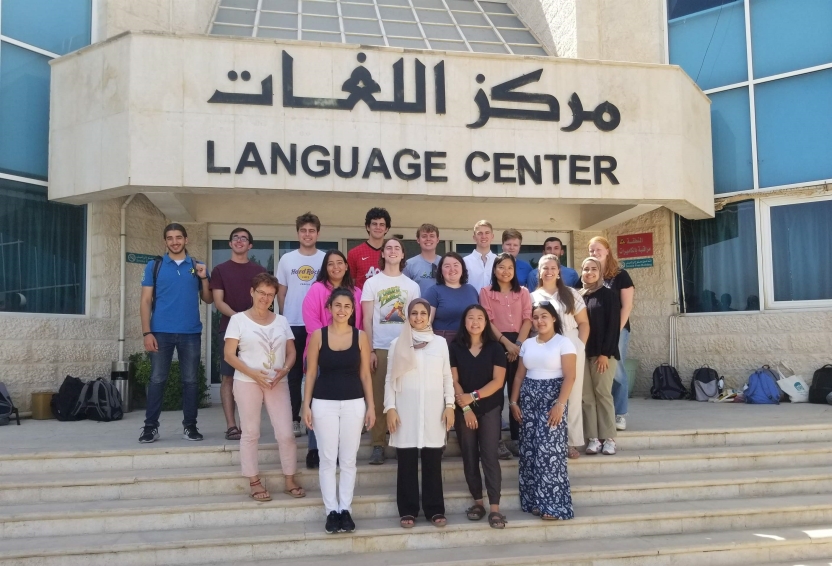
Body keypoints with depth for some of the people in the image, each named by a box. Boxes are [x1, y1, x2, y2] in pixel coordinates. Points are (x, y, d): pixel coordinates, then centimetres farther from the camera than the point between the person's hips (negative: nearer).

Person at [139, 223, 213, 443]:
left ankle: (190, 426, 13)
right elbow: (146, 301, 2)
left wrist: (204, 278, -6)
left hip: (191, 333, 1)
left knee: (190, 381, 5)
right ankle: (150, 426, 7)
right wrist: (147, 332, -7)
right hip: (161, 332, -1)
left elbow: (208, 300, 11)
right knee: (157, 380, 0)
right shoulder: (155, 266, 6)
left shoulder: (197, 266, 10)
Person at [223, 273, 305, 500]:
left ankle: (290, 480, 13)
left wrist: (284, 370, -12)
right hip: (248, 383, -3)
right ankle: (254, 482, 14)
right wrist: (253, 373, -18)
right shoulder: (238, 319, -2)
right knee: (251, 433, 4)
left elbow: (291, 352, 9)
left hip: (278, 383, 3)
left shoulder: (282, 321, 9)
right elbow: (229, 355, -7)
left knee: (286, 433, 0)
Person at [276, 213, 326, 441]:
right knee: (294, 374, 6)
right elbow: (281, 292, 10)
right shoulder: (286, 259, 6)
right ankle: (294, 419, 12)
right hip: (293, 325, 1)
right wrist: (285, 317, 6)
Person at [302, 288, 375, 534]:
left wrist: (371, 406, 1)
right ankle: (332, 510, 15)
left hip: (354, 403, 1)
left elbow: (365, 374, 5)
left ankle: (346, 509, 18)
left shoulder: (360, 336, 2)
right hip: (324, 403, -1)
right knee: (327, 459, 4)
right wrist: (306, 405, -3)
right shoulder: (318, 335, -1)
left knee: (348, 460, 7)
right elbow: (311, 372, 1)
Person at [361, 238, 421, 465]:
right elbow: (367, 320, 2)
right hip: (380, 347, -1)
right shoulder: (372, 283, 5)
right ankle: (378, 445, 4)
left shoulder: (412, 286, 10)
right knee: (379, 397, -1)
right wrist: (369, 350, -5)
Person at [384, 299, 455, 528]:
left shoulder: (440, 342, 8)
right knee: (407, 463, 3)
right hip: (405, 412, -1)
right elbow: (390, 379, 3)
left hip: (433, 412, 1)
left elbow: (447, 377, 8)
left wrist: (449, 405, 1)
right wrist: (390, 408, -5)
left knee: (433, 463, 4)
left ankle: (435, 510, 14)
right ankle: (408, 511, 12)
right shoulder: (398, 343, 4)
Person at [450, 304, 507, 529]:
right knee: (469, 456, 7)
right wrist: (465, 407, -11)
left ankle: (495, 508, -4)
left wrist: (474, 396, -17)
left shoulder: (495, 348, 1)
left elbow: (498, 381, -6)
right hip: (463, 409, 1)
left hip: (489, 408, -1)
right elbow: (453, 381, -3)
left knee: (489, 455, -5)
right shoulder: (454, 347, 1)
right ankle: (477, 501, 18)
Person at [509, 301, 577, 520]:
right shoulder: (527, 344, 12)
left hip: (552, 399, -5)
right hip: (528, 399, 6)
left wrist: (560, 404, -20)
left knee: (549, 450, -8)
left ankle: (552, 504, 0)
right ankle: (535, 501, 14)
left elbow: (569, 377, -12)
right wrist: (514, 401, 4)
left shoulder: (563, 342, -5)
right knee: (530, 450, 5)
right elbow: (519, 375, 12)